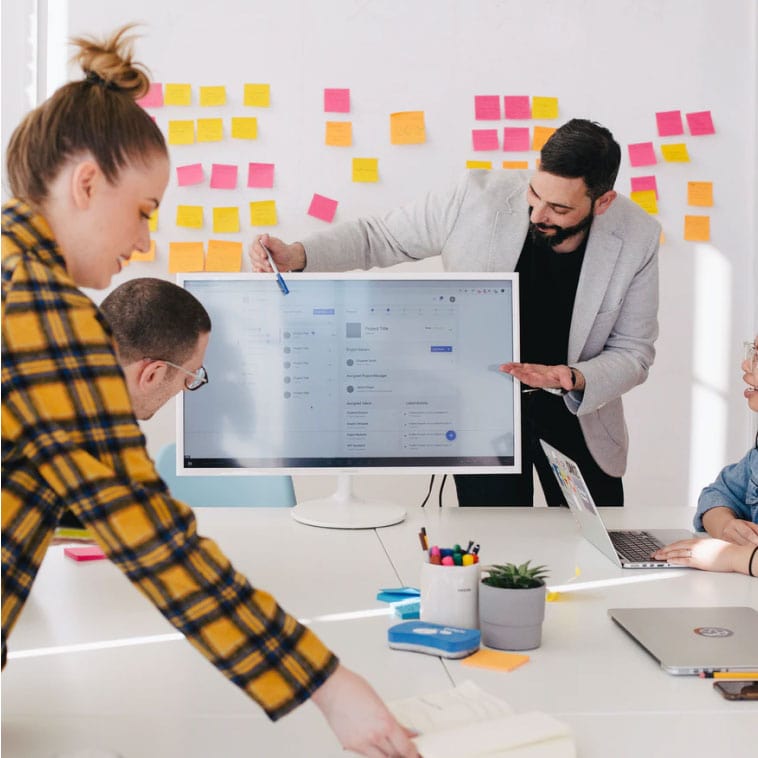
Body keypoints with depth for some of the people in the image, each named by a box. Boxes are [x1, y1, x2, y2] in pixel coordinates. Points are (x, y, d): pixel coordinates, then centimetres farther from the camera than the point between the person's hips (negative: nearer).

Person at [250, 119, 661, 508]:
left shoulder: (636, 238, -17)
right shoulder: (479, 197, -21)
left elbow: (633, 352, -7)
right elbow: (378, 235, -8)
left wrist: (574, 379, -28)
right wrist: (296, 255, -24)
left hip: (577, 412, 2)